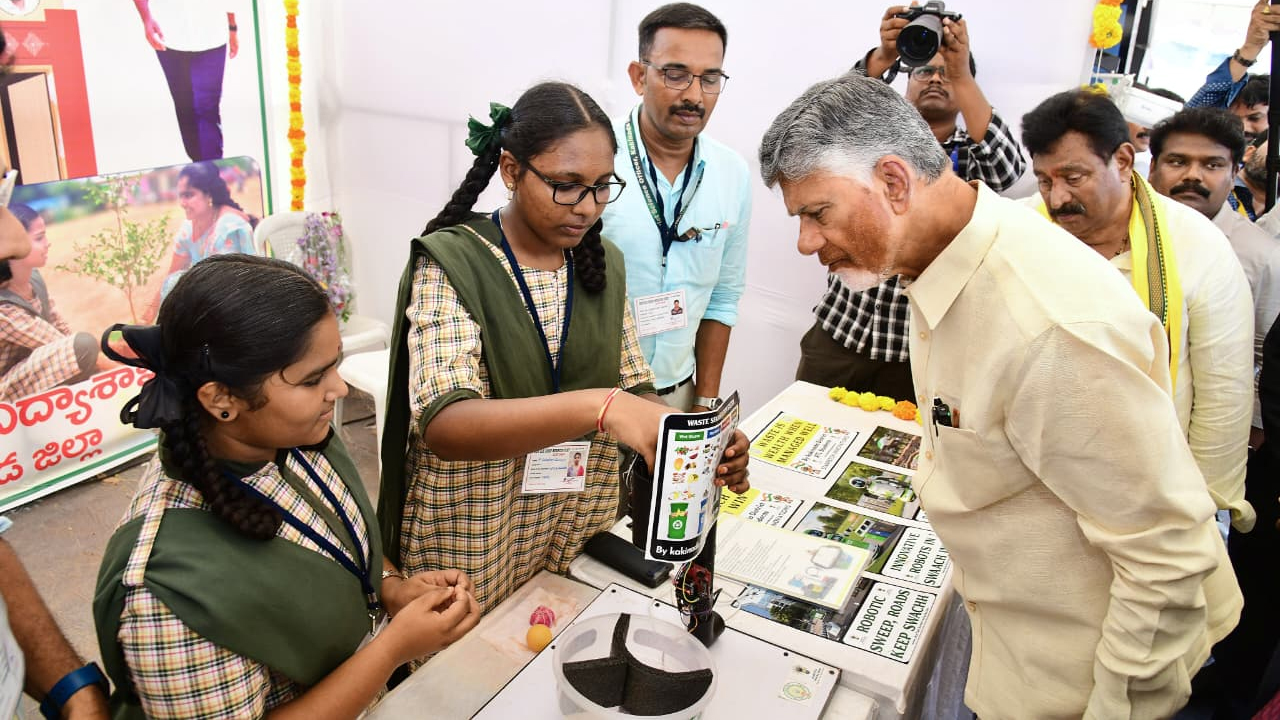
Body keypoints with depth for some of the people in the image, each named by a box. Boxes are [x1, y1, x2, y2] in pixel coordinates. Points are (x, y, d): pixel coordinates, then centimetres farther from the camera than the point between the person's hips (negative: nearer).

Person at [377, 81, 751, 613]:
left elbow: (633, 388, 4)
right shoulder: (451, 265, -18)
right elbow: (444, 424, -31)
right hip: (475, 549, -4)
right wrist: (600, 406, -45)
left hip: (584, 532, 5)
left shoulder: (602, 263, 1)